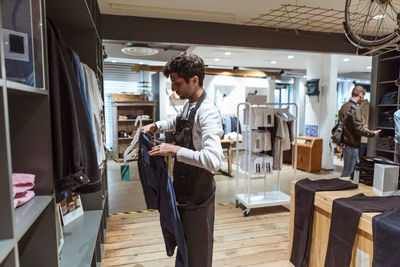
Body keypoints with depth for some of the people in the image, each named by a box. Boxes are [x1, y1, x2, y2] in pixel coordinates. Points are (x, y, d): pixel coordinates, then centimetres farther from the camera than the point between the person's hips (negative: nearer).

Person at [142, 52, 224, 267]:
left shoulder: (207, 112, -25)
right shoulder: (188, 105, 3)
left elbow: (214, 160, -36)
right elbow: (177, 121, 27)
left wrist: (175, 150, -32)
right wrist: (155, 126, 10)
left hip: (198, 193, -9)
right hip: (184, 188, 9)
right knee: (183, 243, 27)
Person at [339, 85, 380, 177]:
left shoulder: (344, 106, 11)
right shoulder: (355, 108, -17)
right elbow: (359, 129, -20)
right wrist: (372, 133, -5)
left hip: (345, 142, 9)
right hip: (352, 145, -9)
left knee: (356, 166, 20)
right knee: (348, 171, 0)